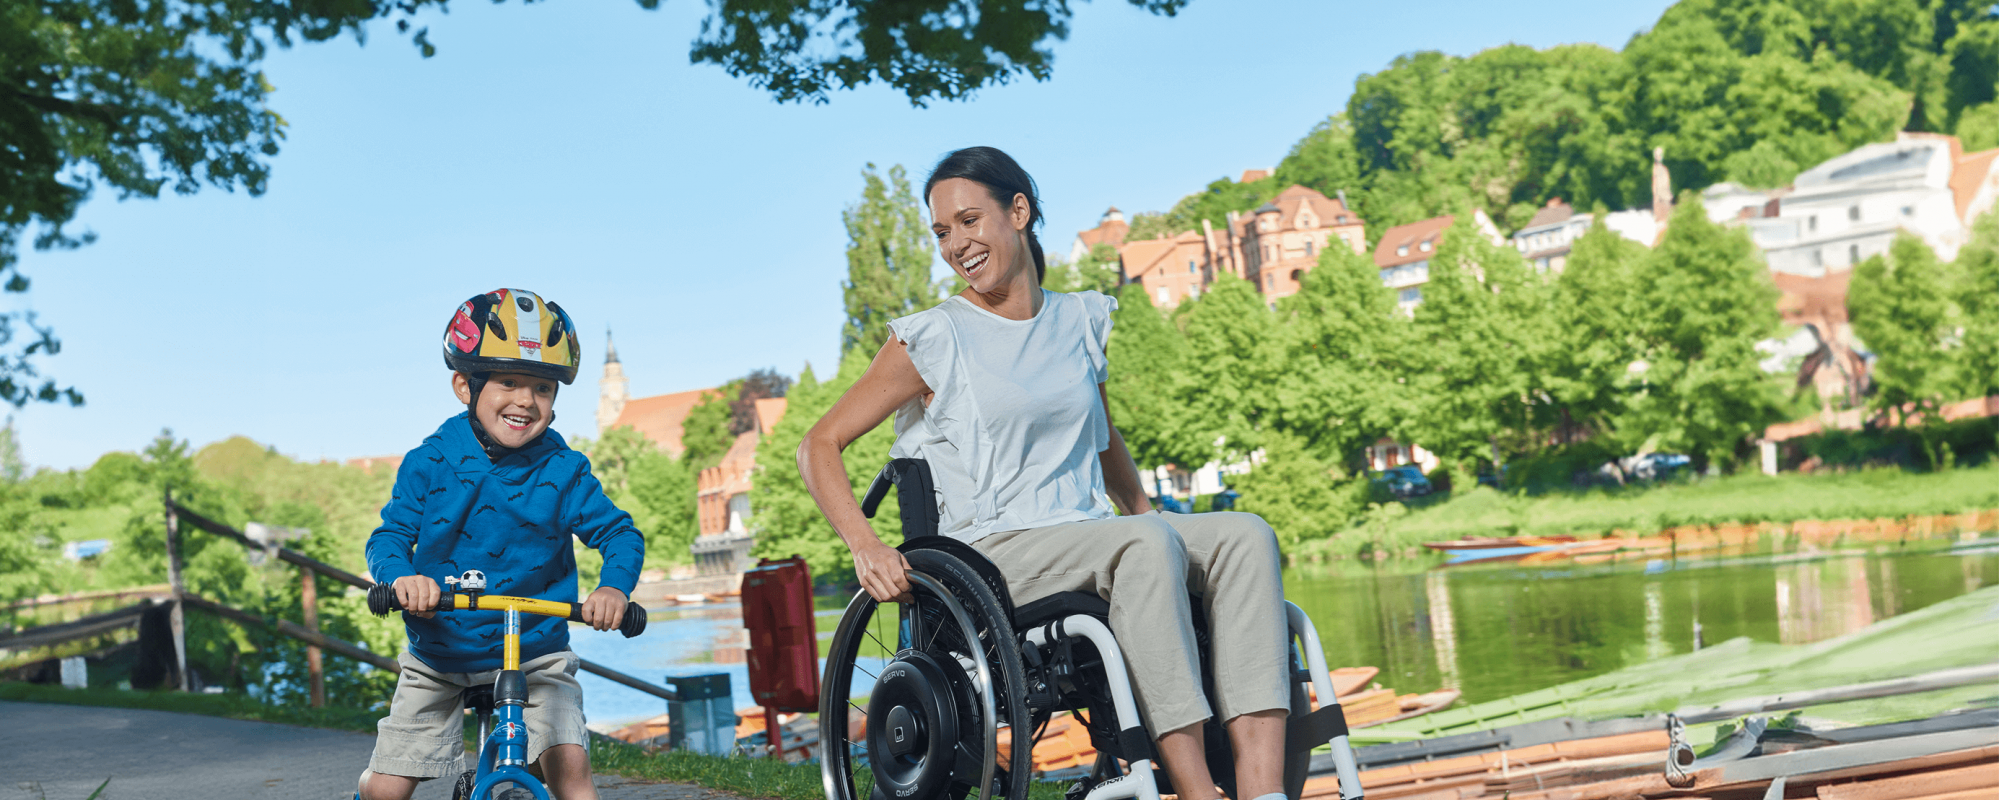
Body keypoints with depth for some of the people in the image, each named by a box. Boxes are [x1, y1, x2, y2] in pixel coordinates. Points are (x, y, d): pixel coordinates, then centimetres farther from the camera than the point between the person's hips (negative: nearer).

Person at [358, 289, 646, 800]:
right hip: (439, 657, 1)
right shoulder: (428, 464, -6)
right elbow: (390, 534, -9)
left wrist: (614, 586, -28)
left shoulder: (563, 471, -7)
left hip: (536, 656, -1)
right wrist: (401, 575, -32)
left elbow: (619, 532, -6)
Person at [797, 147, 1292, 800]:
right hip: (991, 555, -5)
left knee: (1246, 535, -21)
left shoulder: (1083, 320, 16)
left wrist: (1148, 518, 28)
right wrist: (865, 544, -14)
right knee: (1148, 544, -33)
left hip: (1091, 539, 5)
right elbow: (819, 446, 1)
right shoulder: (933, 339, 1)